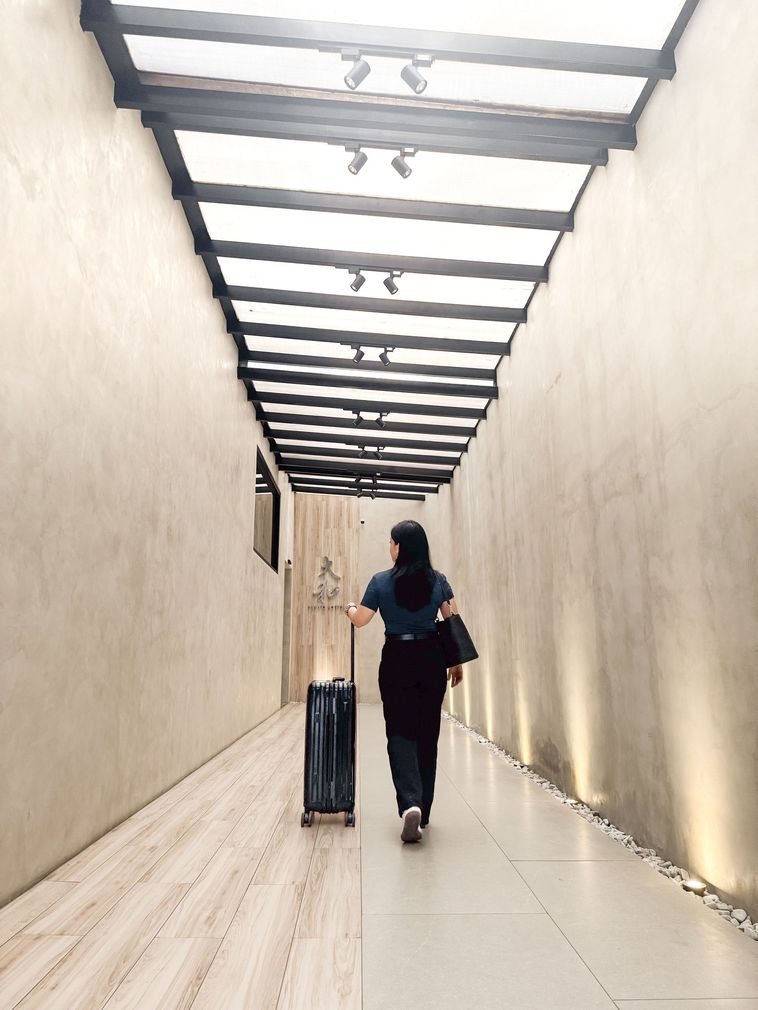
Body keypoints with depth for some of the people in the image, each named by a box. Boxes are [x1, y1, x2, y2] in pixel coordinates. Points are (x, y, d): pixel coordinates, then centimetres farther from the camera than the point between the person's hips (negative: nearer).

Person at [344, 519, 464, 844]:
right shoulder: (438, 581, 1)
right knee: (427, 735, 12)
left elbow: (359, 620, -1)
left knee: (401, 733, 3)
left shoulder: (381, 581, -6)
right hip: (432, 659, 3)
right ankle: (423, 811, 23)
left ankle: (410, 803, -18)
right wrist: (456, 662, 13)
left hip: (397, 660, -2)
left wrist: (349, 608, 21)